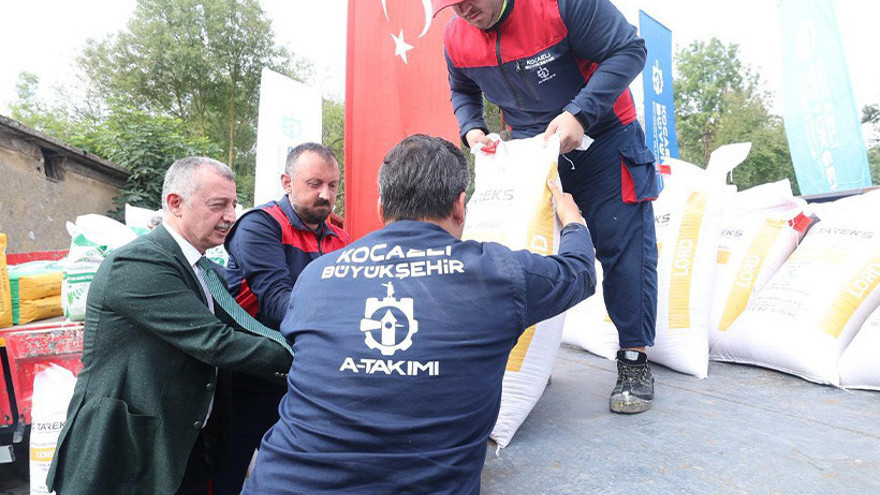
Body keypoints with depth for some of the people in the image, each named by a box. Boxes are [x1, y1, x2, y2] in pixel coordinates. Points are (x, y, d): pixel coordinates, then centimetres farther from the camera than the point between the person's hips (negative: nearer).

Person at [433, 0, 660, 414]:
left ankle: (634, 361, 4)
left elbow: (629, 50, -20)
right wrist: (471, 129, -6)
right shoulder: (456, 37, -6)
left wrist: (578, 114, -30)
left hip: (601, 139, -4)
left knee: (623, 248, -8)